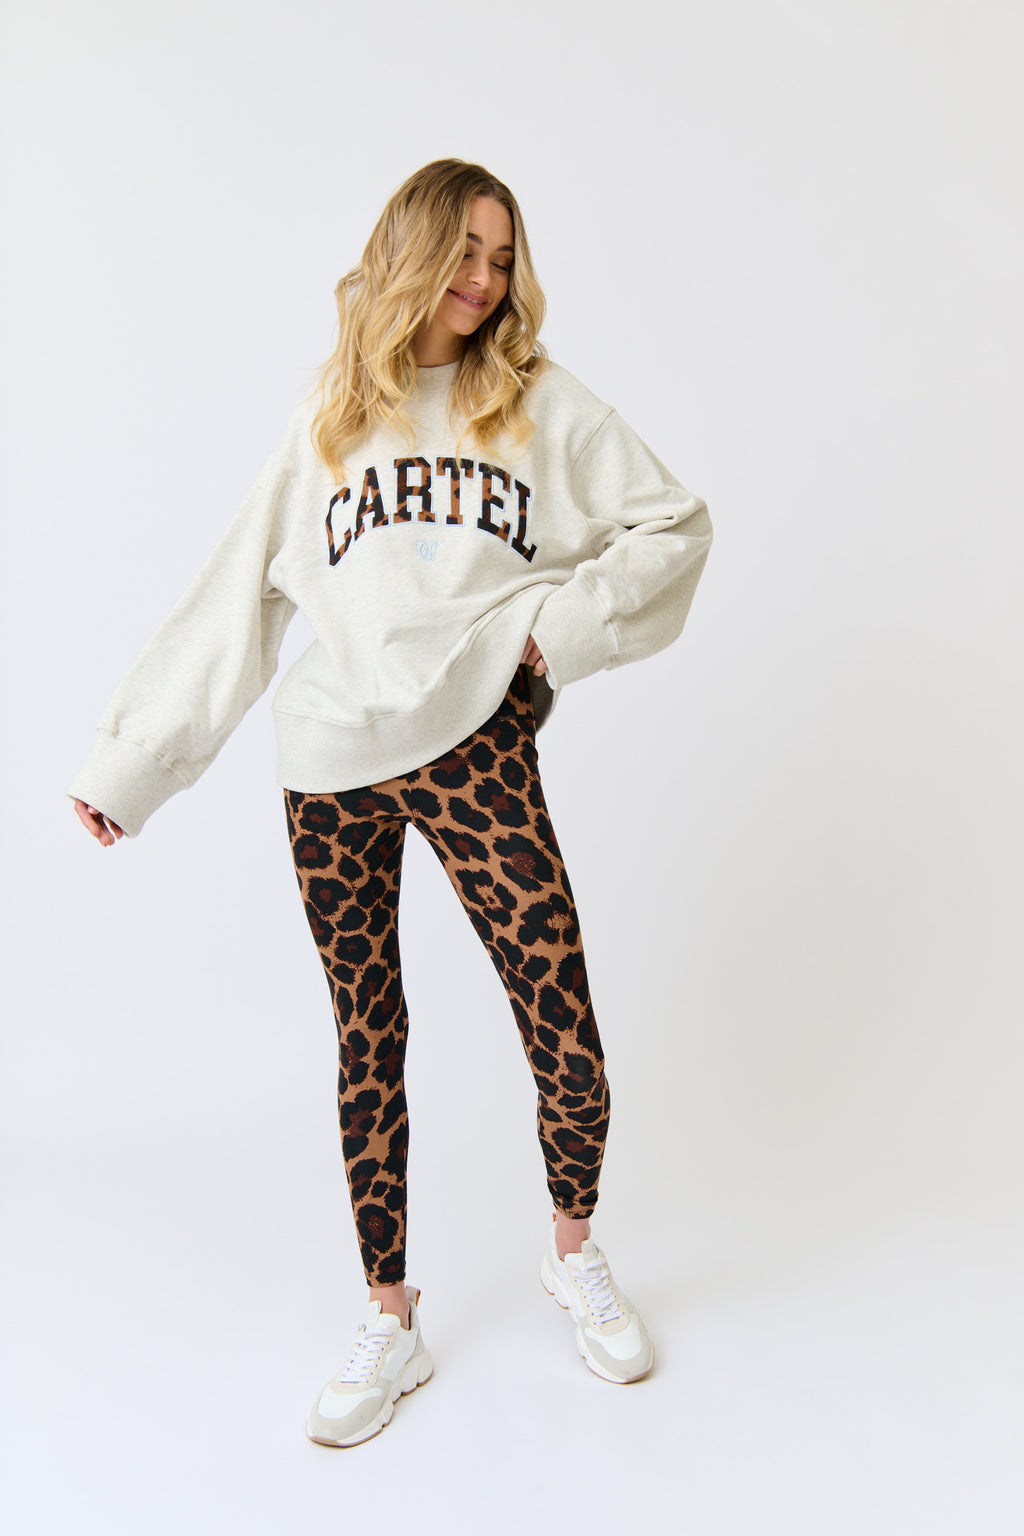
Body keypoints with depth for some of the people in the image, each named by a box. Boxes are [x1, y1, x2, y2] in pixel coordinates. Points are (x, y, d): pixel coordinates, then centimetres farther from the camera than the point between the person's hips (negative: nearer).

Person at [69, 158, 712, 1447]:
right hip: (333, 761, 2)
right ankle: (390, 1325, 26)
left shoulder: (539, 400, 11)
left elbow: (674, 525, 9)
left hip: (478, 745, -2)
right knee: (366, 1050, 8)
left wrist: (562, 627, -5)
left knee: (569, 1052, -6)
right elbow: (238, 600, 14)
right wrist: (129, 760, 13)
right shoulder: (328, 417, 15)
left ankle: (573, 1247, 26)